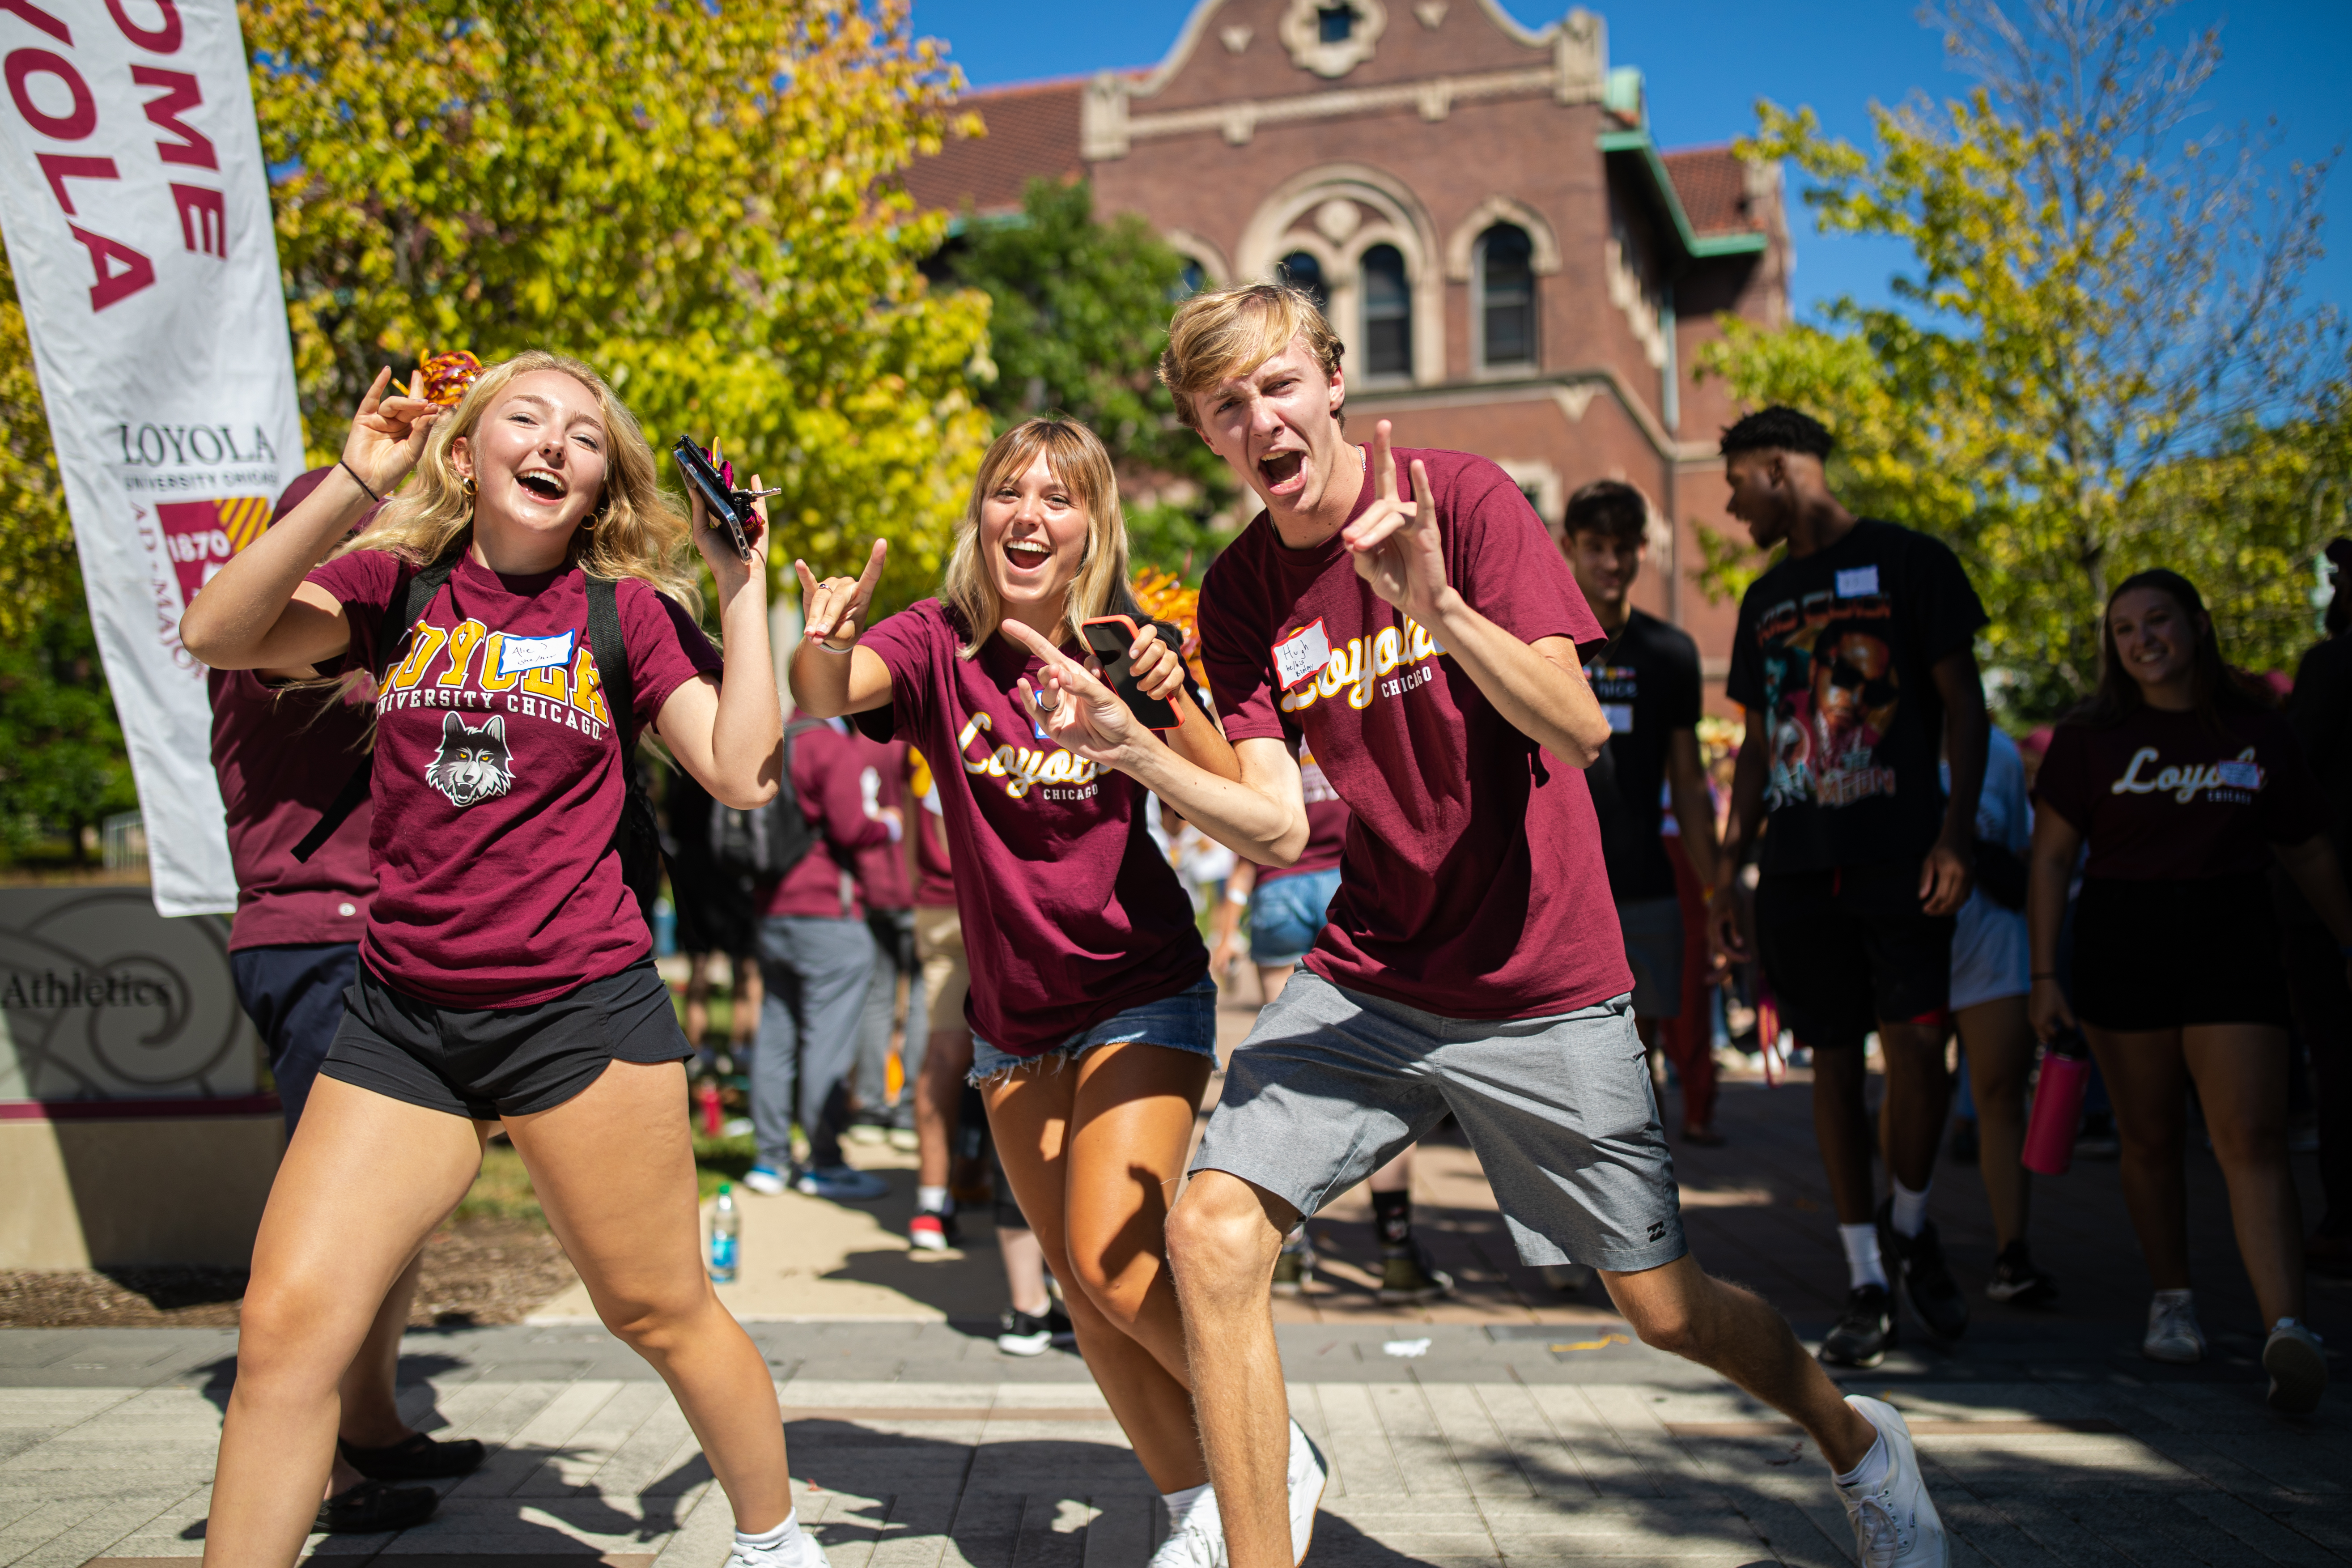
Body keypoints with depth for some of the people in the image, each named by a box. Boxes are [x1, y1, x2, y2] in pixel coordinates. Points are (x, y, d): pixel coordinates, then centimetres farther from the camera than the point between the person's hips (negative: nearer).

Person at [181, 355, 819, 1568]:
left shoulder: (626, 610, 2)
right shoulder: (397, 585, 7)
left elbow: (743, 773, -7)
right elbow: (216, 636, -8)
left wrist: (742, 585, -7)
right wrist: (352, 485, -12)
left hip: (582, 1011, -2)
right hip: (402, 1014, 2)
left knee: (659, 1311, 9)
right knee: (286, 1323, -3)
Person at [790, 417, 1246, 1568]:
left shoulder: (1125, 650, -8)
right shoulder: (939, 642, -8)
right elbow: (825, 693, -28)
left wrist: (1175, 703, -28)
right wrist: (822, 646, -51)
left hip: (1140, 994, -3)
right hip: (1012, 1017, 3)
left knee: (1112, 1259, -16)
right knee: (1080, 1286, 9)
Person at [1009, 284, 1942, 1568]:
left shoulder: (1463, 498, -11)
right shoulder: (1240, 592, 0)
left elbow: (1578, 729, -20)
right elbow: (1276, 827, -8)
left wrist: (1436, 602, -36)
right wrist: (1130, 750, -24)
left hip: (1541, 985, -3)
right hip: (1370, 973, 3)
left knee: (1661, 1307, 8)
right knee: (1212, 1233, -15)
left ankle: (1858, 1442, 39)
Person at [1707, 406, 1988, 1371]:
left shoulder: (1909, 562, 3)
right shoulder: (1765, 600, 19)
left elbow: (1963, 704, 0)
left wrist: (1955, 831, -12)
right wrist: (1727, 867, 13)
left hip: (1900, 856, -5)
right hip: (1799, 866, 5)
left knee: (1917, 1043, -14)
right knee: (1834, 1063, 4)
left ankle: (1910, 1226, 13)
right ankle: (1866, 1288, 10)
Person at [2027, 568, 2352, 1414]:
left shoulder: (2257, 732, 8)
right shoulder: (2092, 736, 4)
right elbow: (2051, 857, 2)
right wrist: (2045, 973, -5)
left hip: (2233, 940, 0)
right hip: (2122, 944, 0)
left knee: (2252, 1138, -11)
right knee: (2150, 1138, 6)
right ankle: (2172, 1297, 23)